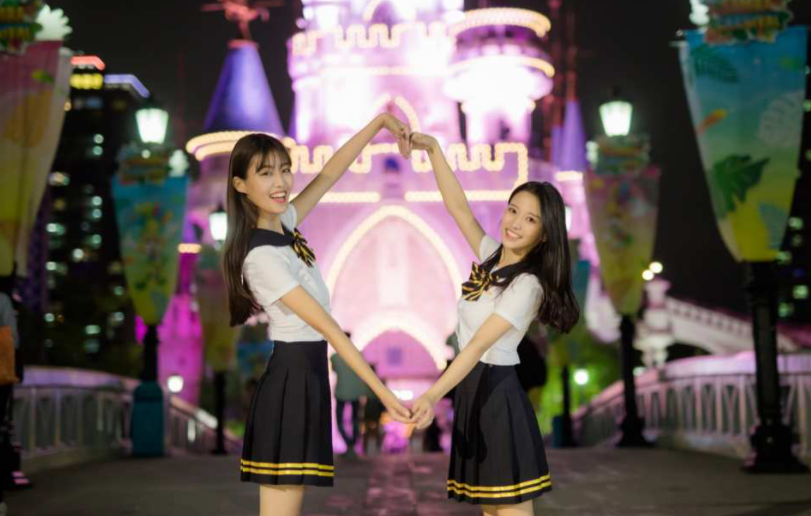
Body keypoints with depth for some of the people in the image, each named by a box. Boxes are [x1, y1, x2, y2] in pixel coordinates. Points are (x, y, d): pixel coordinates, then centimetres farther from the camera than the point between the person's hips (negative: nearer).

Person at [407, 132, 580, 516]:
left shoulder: (528, 285, -16)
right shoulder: (491, 255, 7)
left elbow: (480, 344, -25)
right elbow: (458, 207, 11)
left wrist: (433, 395, -33)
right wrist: (432, 150, 3)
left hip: (497, 395, -8)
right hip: (472, 390, 8)